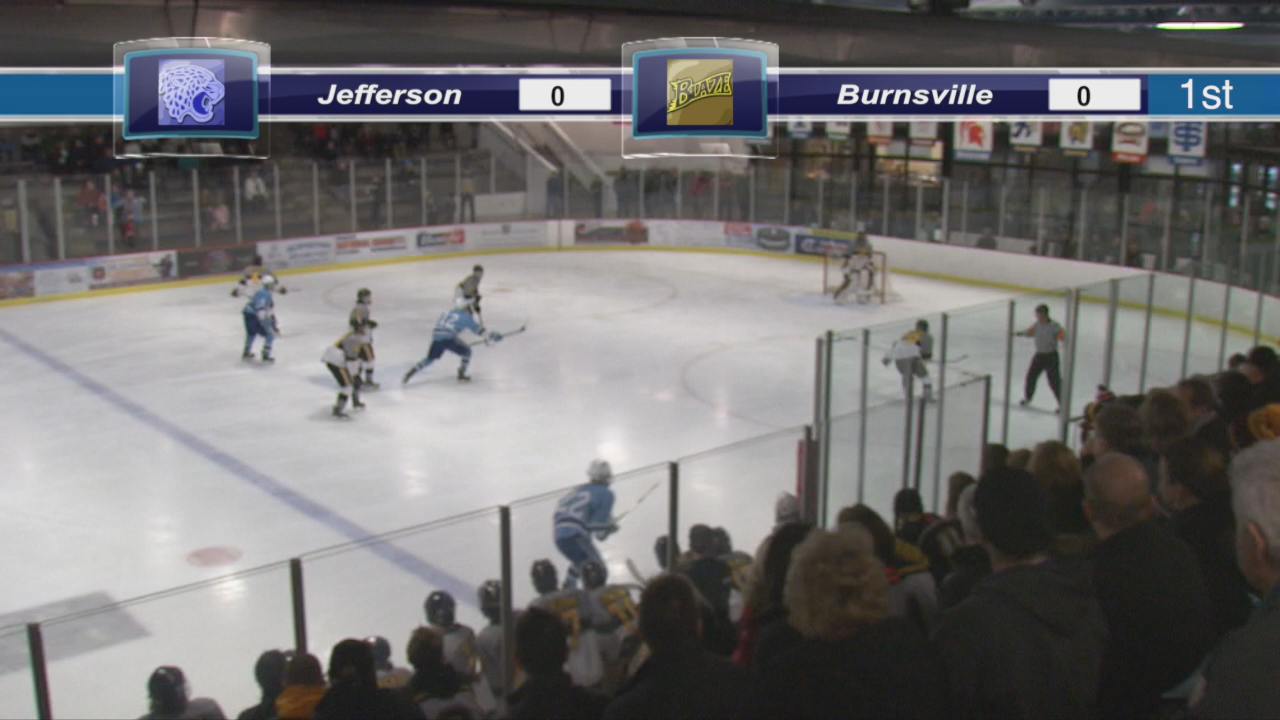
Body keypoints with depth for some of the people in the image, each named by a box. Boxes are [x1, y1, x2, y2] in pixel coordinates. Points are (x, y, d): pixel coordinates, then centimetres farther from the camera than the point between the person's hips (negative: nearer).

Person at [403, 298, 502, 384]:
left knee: (430, 359, 18)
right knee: (467, 351, 14)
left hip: (436, 337, 6)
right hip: (448, 338, -6)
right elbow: (476, 327, 13)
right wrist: (489, 336, 21)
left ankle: (411, 372, 4)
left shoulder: (447, 314, 30)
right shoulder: (465, 316, 12)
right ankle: (461, 375, 12)